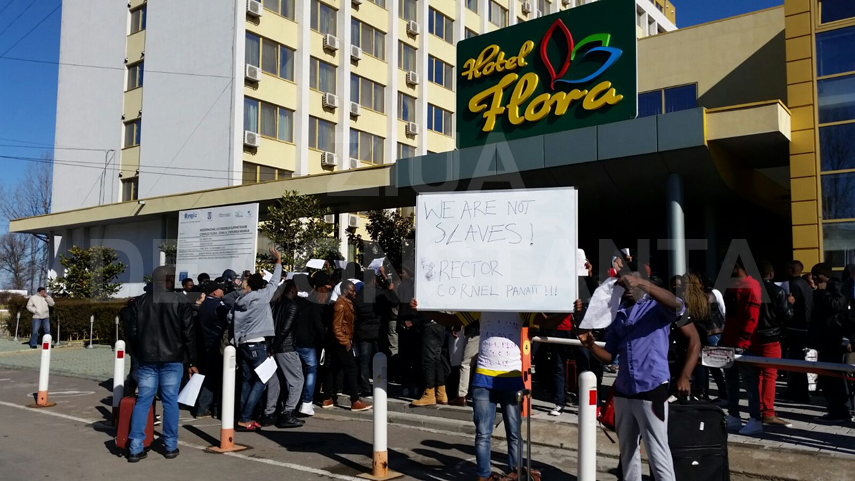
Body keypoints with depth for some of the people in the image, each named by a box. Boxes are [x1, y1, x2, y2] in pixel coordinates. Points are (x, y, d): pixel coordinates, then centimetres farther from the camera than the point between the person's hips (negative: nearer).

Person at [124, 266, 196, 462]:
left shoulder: (140, 301, 5)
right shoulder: (181, 301, -5)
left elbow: (132, 331, 6)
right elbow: (189, 333, -4)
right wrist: (192, 361, 2)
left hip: (146, 359, 3)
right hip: (172, 359, -3)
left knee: (143, 401, 6)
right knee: (170, 401, 3)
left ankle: (135, 447, 4)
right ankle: (171, 446, 9)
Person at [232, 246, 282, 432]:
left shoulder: (239, 300, 10)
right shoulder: (261, 296, -7)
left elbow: (233, 321, 12)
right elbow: (274, 282, 4)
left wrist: (237, 342, 19)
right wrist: (278, 261, 15)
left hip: (242, 344, 7)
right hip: (257, 344, -7)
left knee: (247, 381, 11)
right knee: (260, 381, -4)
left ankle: (244, 418, 11)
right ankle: (244, 419, -9)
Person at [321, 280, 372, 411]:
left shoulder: (346, 303, 14)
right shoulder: (341, 304, -15)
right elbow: (337, 326, -19)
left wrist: (347, 340, 11)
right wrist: (345, 342, -19)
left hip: (342, 342, 9)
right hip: (342, 343, -9)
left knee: (332, 370, 11)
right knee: (351, 370, -8)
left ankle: (327, 399, 16)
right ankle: (355, 402, -6)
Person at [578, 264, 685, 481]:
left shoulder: (656, 307, -3)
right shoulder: (618, 314, 12)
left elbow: (678, 306, -27)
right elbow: (610, 356, 13)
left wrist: (642, 284, -33)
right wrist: (590, 345, -7)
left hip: (651, 389, -6)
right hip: (623, 390, 6)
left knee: (657, 451, -2)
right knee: (627, 450, 16)